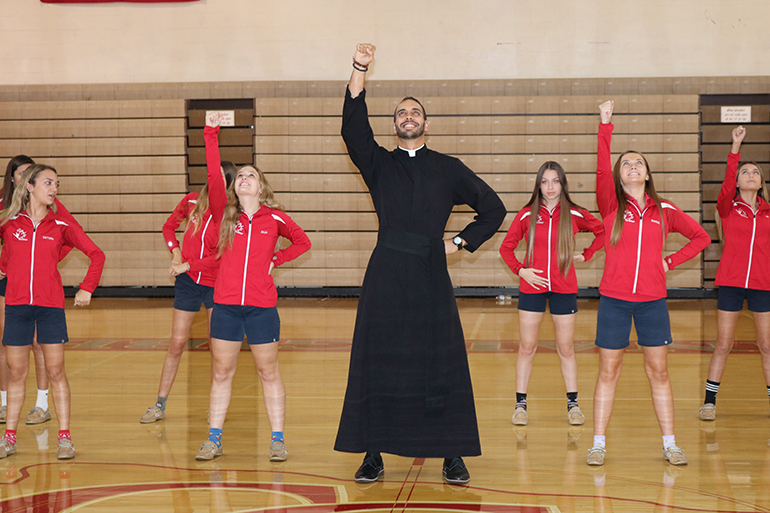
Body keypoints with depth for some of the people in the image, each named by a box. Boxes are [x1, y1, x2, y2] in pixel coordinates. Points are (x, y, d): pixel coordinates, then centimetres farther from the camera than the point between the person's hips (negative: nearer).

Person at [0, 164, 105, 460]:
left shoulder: (61, 225, 0)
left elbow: (96, 255, 5)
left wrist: (87, 289, -1)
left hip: (51, 306, -1)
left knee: (56, 371, 2)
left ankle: (64, 437, 7)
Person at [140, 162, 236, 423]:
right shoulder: (192, 201, 0)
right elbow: (169, 226, 17)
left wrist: (188, 265, -16)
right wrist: (175, 252, 2)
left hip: (216, 284, -3)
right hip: (187, 283, 3)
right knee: (177, 344, 4)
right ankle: (159, 406, 12)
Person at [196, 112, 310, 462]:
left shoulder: (275, 219, 2)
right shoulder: (224, 214, 3)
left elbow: (302, 242, 17)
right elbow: (213, 177, -10)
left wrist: (276, 260, 5)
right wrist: (211, 134, -17)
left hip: (262, 308, -1)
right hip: (226, 306, 1)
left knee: (269, 374, 6)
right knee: (221, 374, 8)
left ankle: (278, 440, 14)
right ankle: (214, 439, 17)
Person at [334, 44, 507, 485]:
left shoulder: (448, 169, 12)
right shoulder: (379, 163, 11)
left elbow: (493, 209, 18)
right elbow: (353, 128, -7)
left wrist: (462, 242, 7)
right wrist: (360, 70, -16)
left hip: (431, 276, 0)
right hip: (386, 275, 0)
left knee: (440, 364, 0)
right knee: (377, 363, 0)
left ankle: (452, 455, 8)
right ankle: (374, 454, 7)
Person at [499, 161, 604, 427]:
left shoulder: (575, 215, -1)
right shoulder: (526, 215, -1)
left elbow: (603, 232, 13)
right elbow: (506, 247, 6)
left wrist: (585, 255, 4)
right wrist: (520, 270, -7)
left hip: (564, 289, 0)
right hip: (532, 287, 0)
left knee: (566, 349, 6)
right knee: (527, 347, 3)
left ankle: (573, 404, 16)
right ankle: (521, 404, 11)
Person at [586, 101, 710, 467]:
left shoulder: (664, 211, 5)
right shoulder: (611, 206, -1)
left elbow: (701, 237, 17)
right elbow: (601, 170, -18)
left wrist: (672, 262, 4)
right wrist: (605, 125, -25)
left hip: (652, 302, 1)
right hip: (614, 301, -1)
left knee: (659, 371, 6)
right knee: (608, 371, 4)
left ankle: (670, 444, 13)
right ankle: (598, 444, 10)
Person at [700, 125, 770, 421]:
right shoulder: (728, 208, 1)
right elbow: (727, 182, -17)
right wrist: (736, 145, -25)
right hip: (731, 283, -2)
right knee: (723, 345, 1)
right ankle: (710, 401, 10)